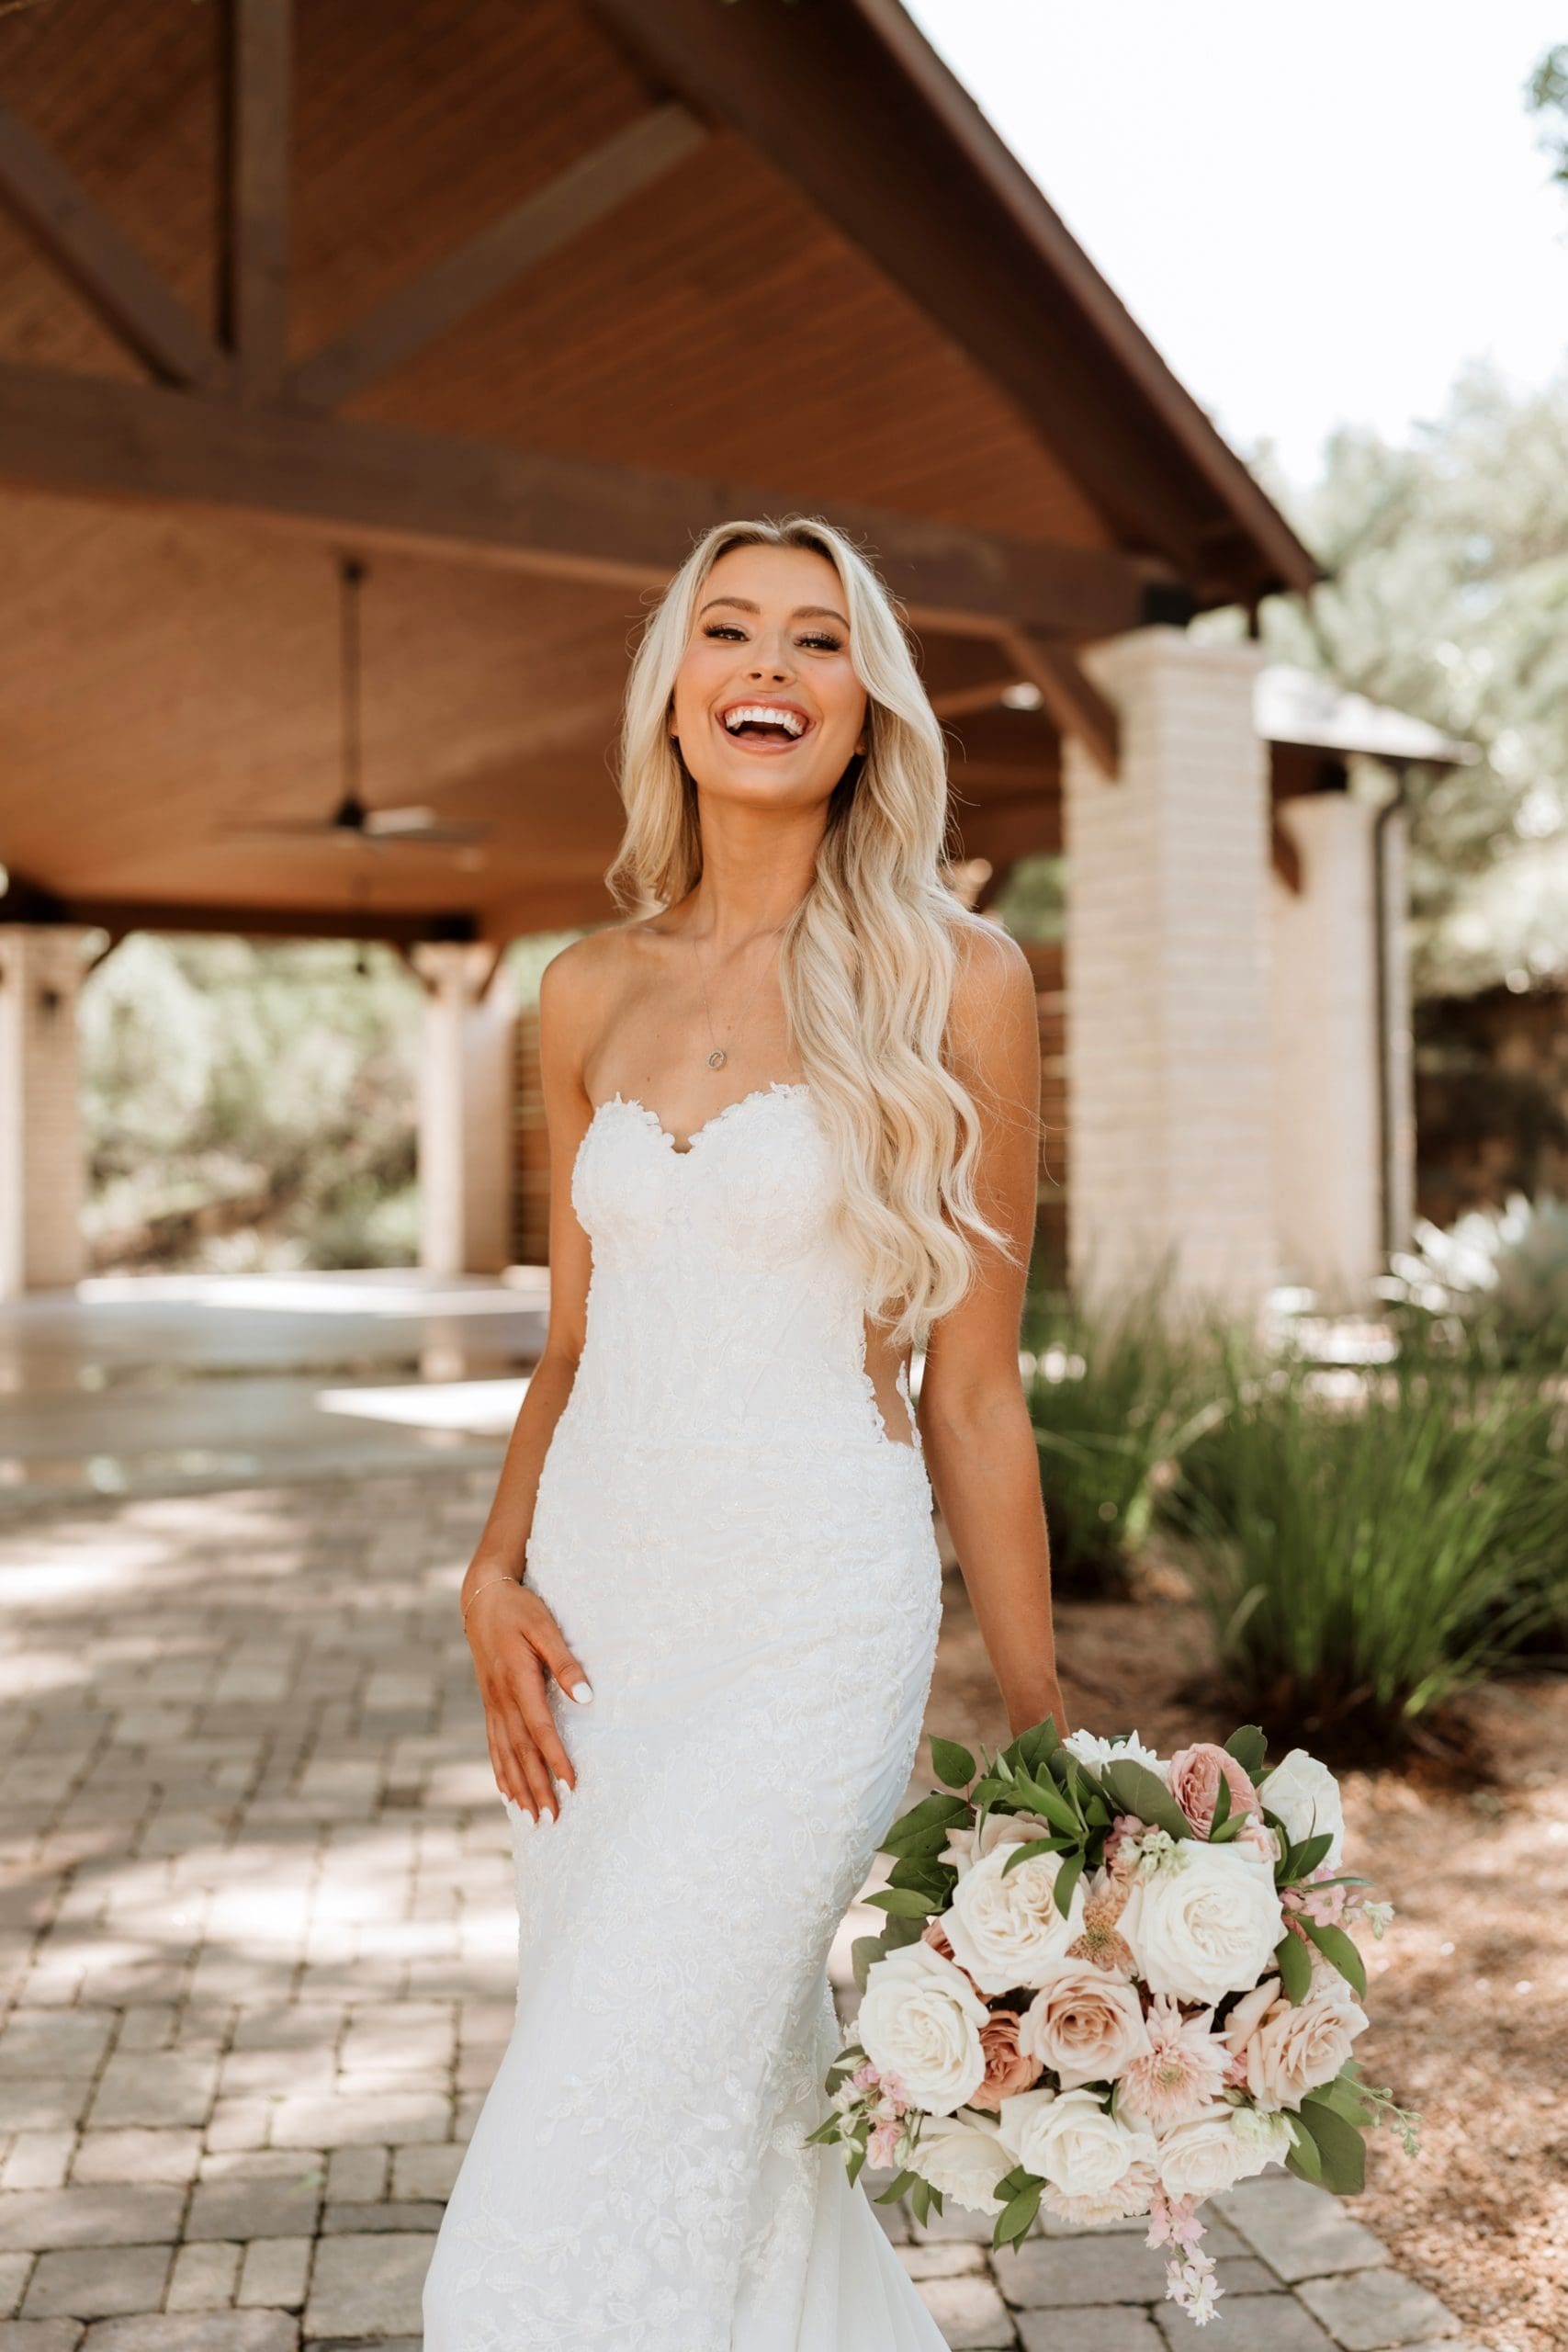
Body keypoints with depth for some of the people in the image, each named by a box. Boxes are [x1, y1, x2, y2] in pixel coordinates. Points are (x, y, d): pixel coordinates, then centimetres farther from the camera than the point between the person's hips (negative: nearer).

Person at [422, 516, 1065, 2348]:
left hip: (810, 1627, -5)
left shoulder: (953, 980, -6)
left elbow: (973, 1389, -2)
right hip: (596, 1617, 5)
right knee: (724, 2137, 17)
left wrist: (1042, 1741, 0)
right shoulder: (592, 990, 7)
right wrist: (495, 1574, -2)